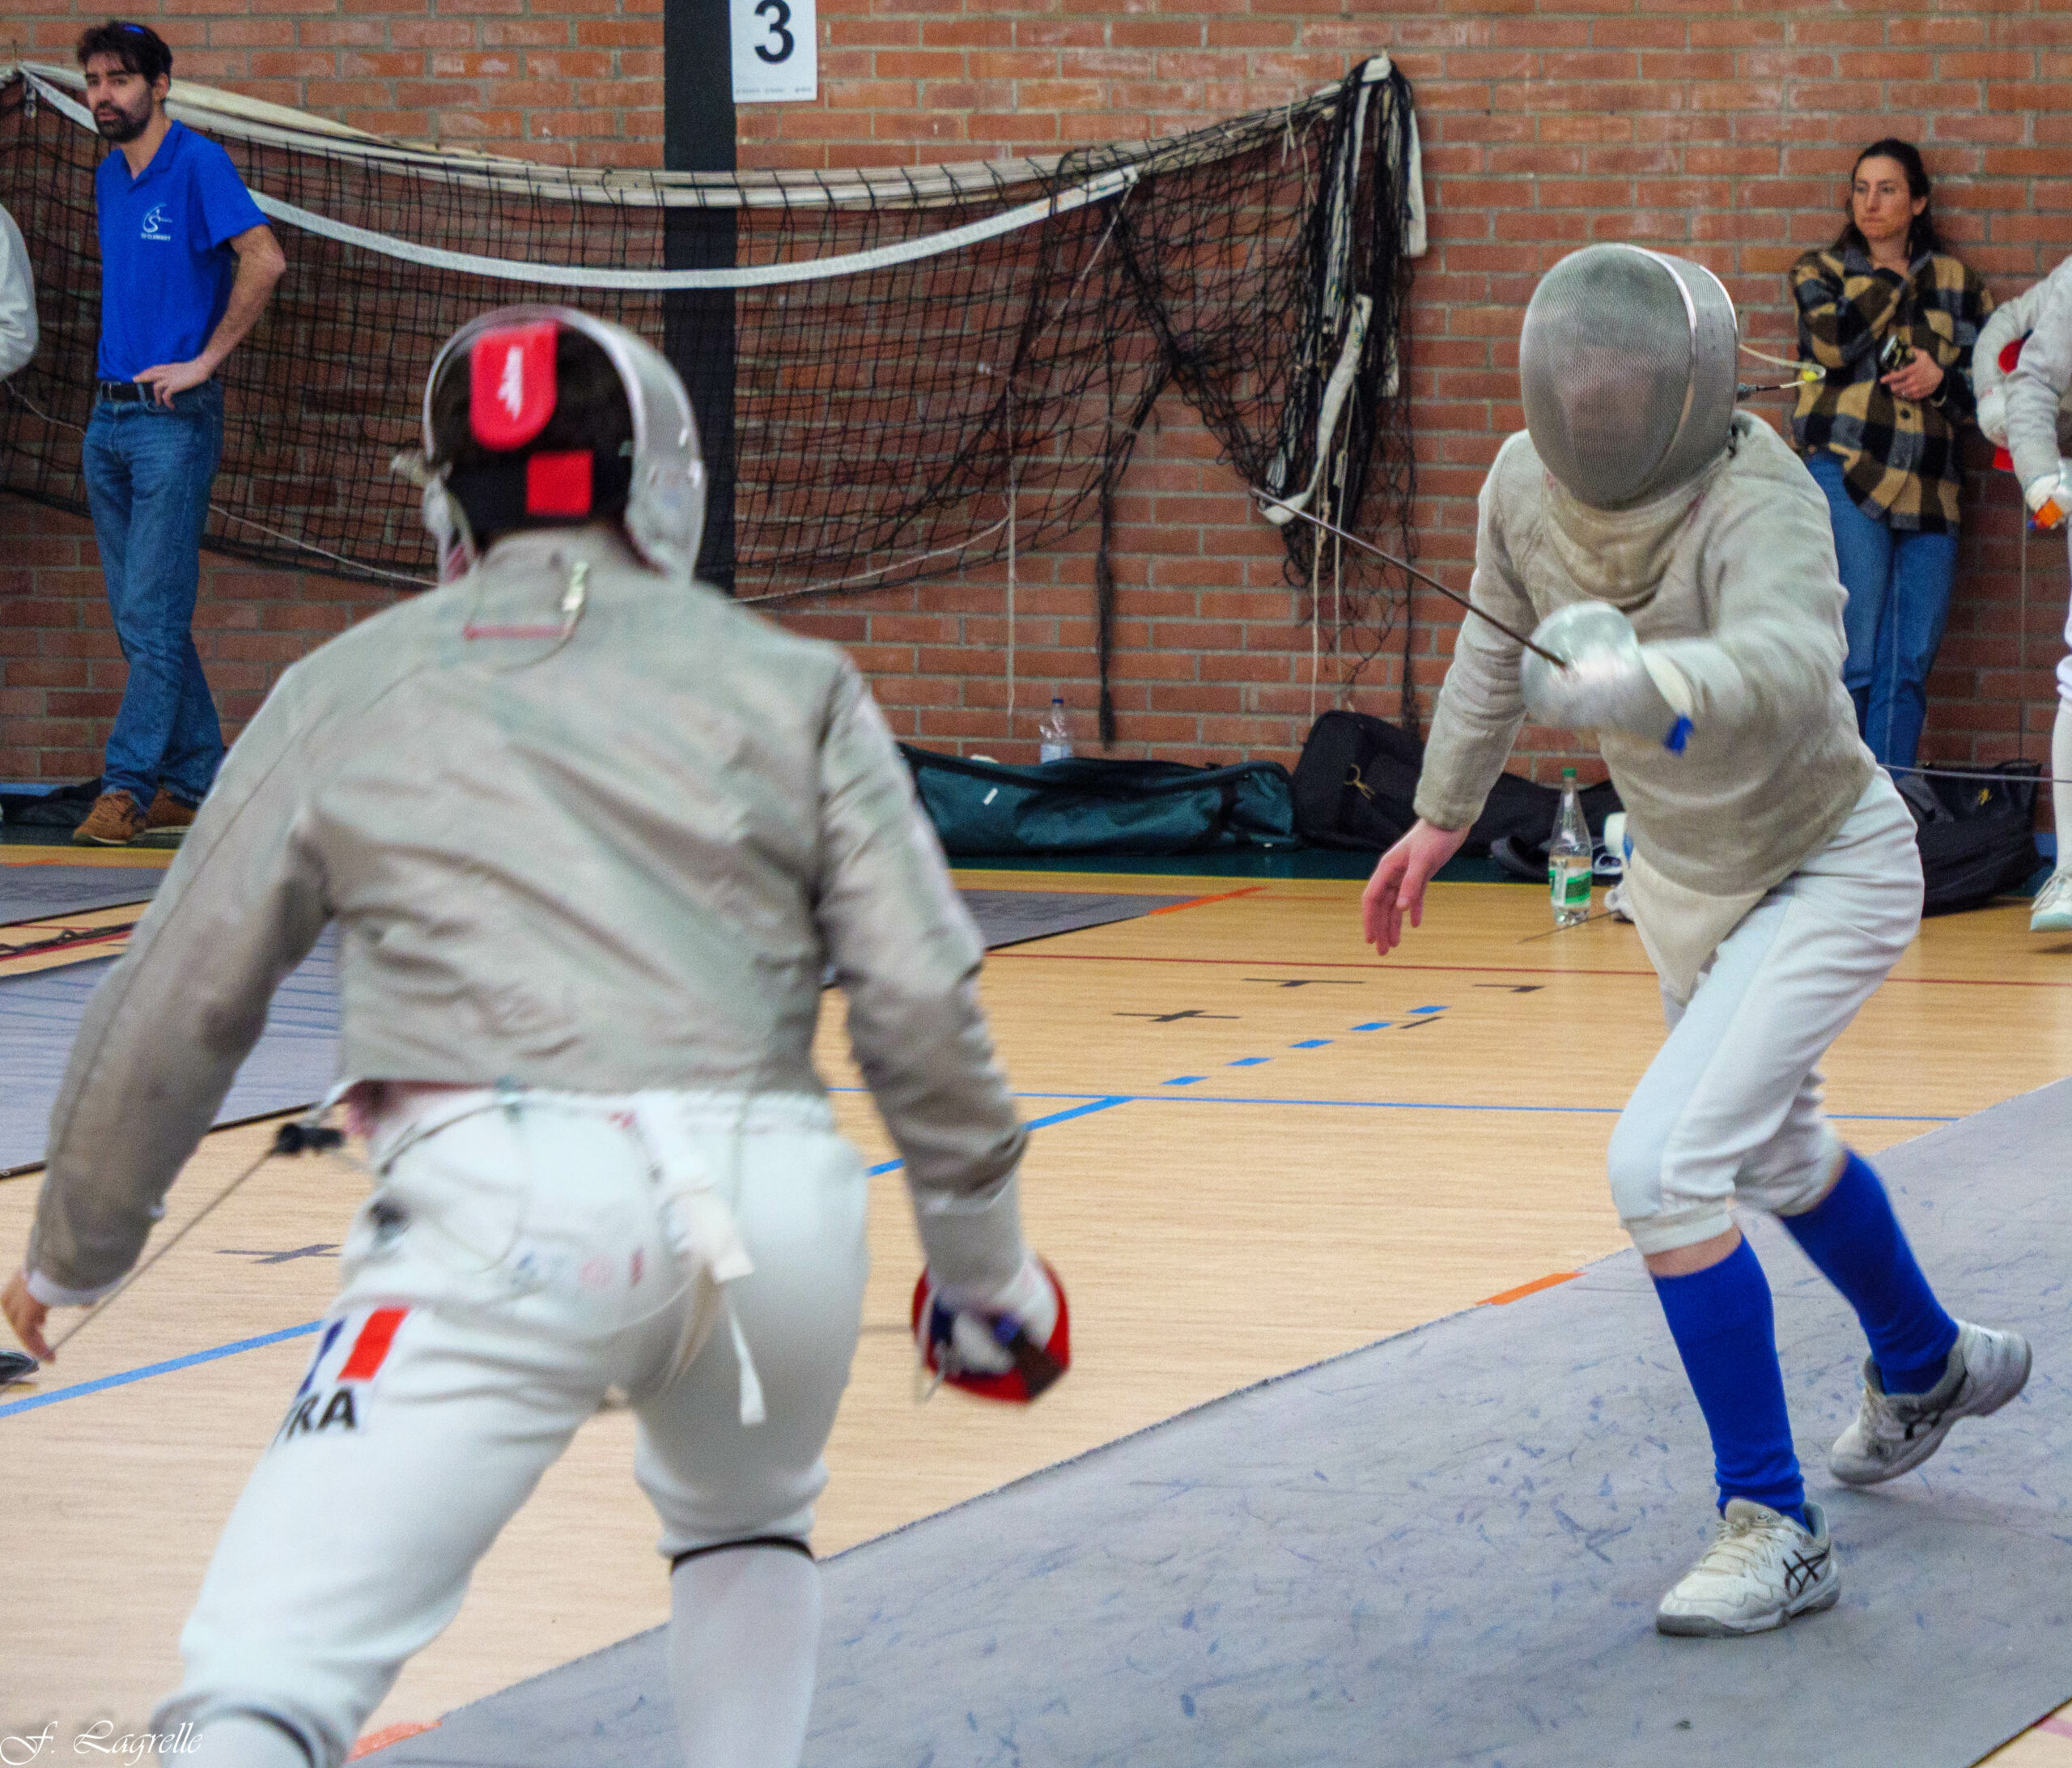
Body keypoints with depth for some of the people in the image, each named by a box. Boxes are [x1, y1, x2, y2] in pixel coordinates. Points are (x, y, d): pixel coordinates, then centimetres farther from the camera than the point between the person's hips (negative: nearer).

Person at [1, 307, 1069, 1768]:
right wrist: (985, 1260, 20)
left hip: (507, 1207, -2)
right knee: (747, 1523, 36)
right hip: (778, 1196, 3)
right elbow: (923, 1006, 8)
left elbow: (174, 1017, 19)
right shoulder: (790, 681, 15)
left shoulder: (344, 690, 15)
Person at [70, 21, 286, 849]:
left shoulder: (196, 164, -8)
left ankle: (128, 784, -8)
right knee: (139, 618, 8)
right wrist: (121, 365, 15)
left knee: (153, 614, -9)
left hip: (173, 419, -8)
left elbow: (264, 259, -19)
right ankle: (197, 782, 14)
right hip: (109, 416, 8)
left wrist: (201, 362, -16)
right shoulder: (108, 178, 15)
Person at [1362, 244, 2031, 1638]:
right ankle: (1930, 1367, 57)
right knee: (1773, 1157, 28)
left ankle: (1775, 1531, -10)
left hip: (1828, 874, -7)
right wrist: (1442, 817, 14)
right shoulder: (1527, 485, -15)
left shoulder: (1760, 503, -34)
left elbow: (1786, 663, -55)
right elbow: (1499, 647, 6)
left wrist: (1632, 680, -72)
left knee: (1665, 1169, -22)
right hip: (1688, 878, 7)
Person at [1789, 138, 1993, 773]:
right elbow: (1834, 342, -10)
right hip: (1846, 475, -3)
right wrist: (1893, 278, 1)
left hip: (1928, 489, 3)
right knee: (1852, 663, -10)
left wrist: (1941, 380, -5)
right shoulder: (1821, 271, 11)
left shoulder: (1957, 282, 17)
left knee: (1910, 669, 0)